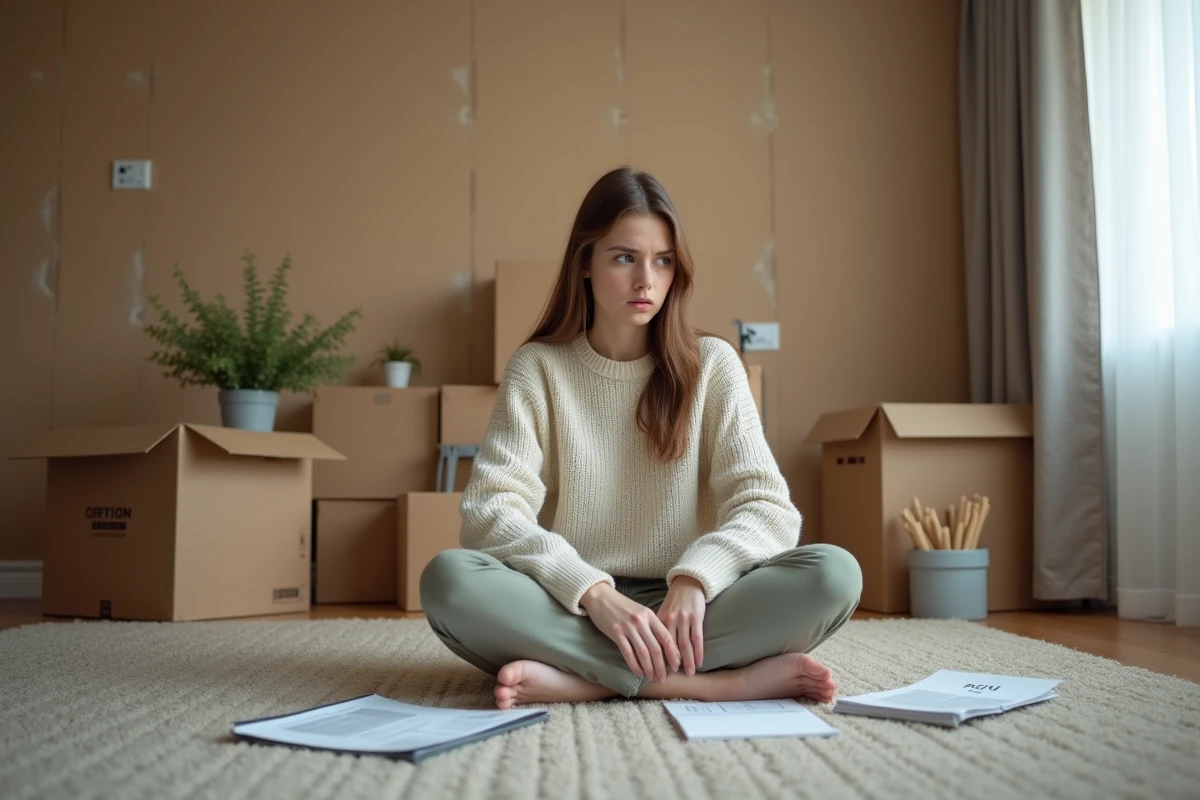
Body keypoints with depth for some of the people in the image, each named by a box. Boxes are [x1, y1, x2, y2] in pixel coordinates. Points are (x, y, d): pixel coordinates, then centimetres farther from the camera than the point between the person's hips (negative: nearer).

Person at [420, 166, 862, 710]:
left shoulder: (712, 364, 4)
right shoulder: (537, 367, 2)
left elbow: (767, 506, -6)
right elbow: (490, 512, -11)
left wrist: (693, 579, -26)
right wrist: (593, 592, -28)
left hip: (680, 607, 1)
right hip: (571, 610, 0)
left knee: (833, 574, -25)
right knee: (448, 580, -31)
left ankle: (573, 678, -27)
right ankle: (719, 680, -30)